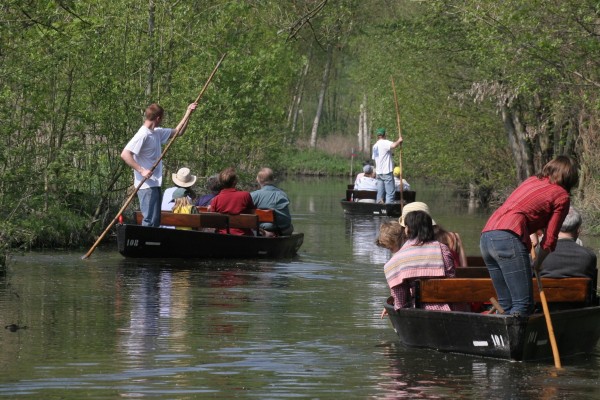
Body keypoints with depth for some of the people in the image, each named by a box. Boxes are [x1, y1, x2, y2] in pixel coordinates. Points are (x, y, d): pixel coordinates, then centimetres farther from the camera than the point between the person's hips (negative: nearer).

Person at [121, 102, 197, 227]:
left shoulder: (157, 133, 13)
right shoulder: (143, 135, -15)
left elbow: (178, 132, 25)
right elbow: (125, 154, -22)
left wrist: (188, 113, 17)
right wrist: (141, 170, -25)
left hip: (155, 184, 10)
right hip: (146, 185, -10)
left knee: (155, 221, 11)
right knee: (150, 221, -14)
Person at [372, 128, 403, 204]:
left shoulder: (375, 146, 16)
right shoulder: (385, 143, -10)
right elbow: (393, 145, -30)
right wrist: (399, 141, -11)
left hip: (378, 172, 8)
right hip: (387, 172, -8)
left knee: (380, 192, 10)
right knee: (390, 192, -8)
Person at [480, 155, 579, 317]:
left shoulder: (531, 181, 28)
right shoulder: (562, 196, 9)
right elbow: (550, 238, 9)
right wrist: (537, 264, 23)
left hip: (485, 236, 8)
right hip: (509, 237, -8)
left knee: (506, 304, 10)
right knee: (523, 305, -9)